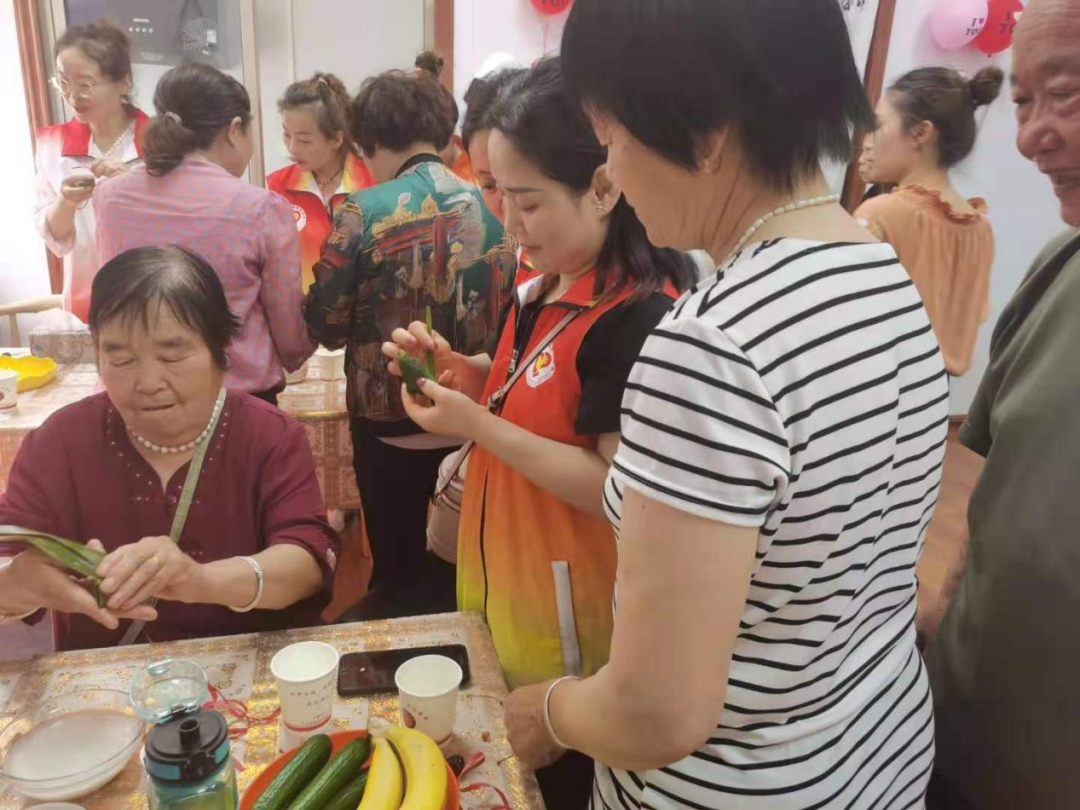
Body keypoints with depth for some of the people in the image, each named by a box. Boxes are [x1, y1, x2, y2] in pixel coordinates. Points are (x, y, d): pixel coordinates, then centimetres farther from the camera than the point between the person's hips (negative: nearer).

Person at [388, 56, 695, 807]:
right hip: (504, 583, 8)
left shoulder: (641, 317, -25)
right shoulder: (544, 290, 3)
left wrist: (478, 427, -25)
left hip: (567, 616, -8)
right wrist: (460, 371, -2)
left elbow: (619, 491, -26)